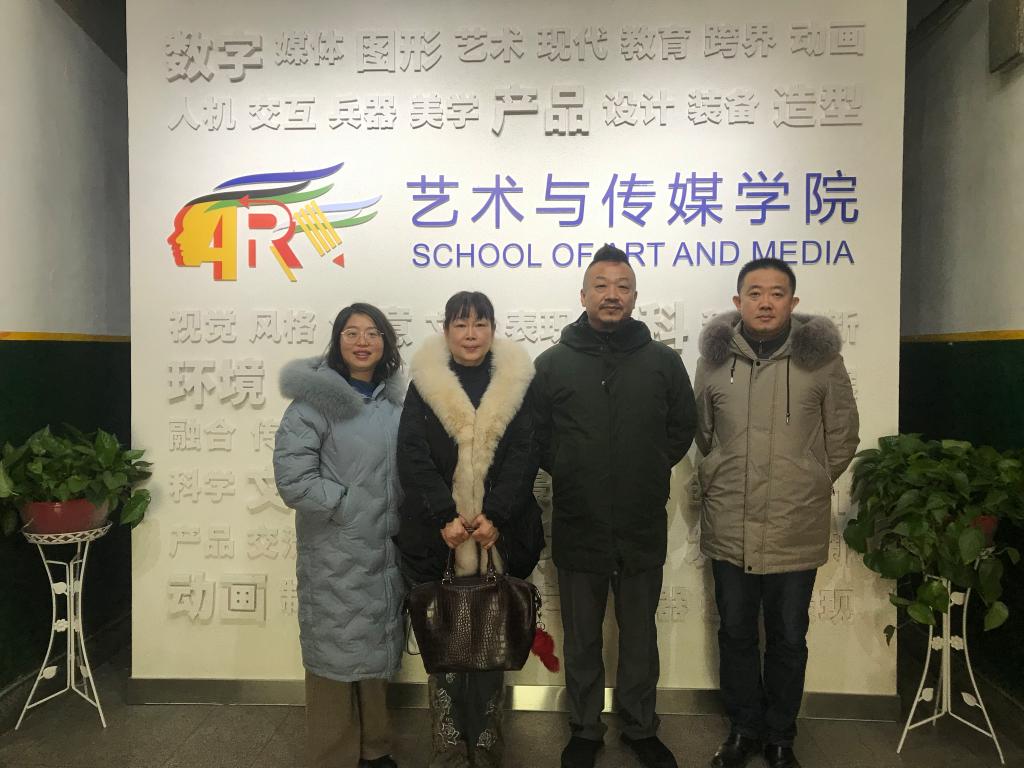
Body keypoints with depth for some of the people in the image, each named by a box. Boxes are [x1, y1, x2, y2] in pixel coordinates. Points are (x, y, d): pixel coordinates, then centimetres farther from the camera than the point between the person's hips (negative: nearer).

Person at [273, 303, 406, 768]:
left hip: (386, 550, 6)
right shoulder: (315, 398, -11)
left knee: (376, 648, 18)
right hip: (335, 555, -5)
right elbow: (292, 476, -17)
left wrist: (399, 518, 6)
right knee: (336, 650, 5)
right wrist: (349, 507, -16)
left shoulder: (395, 399, 6)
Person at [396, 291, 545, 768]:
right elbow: (413, 457, -4)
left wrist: (496, 517, -15)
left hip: (498, 535, 0)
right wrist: (444, 517, -15)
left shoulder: (517, 383, 4)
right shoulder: (425, 384, 4)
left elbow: (524, 456, -3)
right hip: (438, 535, 0)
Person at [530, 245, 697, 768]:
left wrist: (649, 472, 2)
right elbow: (534, 439, 4)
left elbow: (682, 429, 8)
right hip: (577, 528, 0)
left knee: (640, 636, 17)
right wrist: (569, 474, -1)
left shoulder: (664, 362, 0)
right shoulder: (552, 364, -1)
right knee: (581, 640, 15)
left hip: (643, 528, 1)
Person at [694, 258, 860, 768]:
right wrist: (717, 481, 9)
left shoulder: (820, 357, -4)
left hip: (797, 529, -1)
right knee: (736, 634, 14)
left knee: (788, 639, 13)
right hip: (729, 527, 2)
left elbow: (842, 437, 5)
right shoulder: (715, 357, 1)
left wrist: (810, 483, 4)